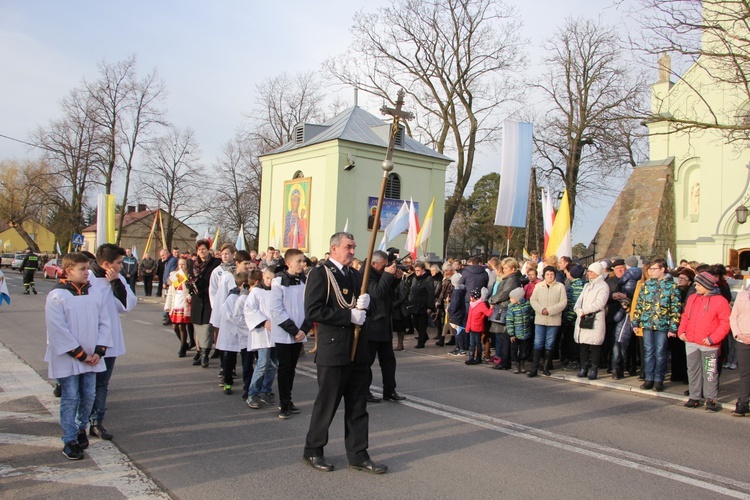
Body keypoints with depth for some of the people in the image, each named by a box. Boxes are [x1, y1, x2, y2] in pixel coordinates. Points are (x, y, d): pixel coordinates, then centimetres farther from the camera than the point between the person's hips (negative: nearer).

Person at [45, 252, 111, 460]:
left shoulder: (94, 294, 3)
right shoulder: (57, 296, -12)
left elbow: (104, 323, 5)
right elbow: (58, 330, -15)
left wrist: (98, 351, -5)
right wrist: (80, 354, -14)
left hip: (91, 358, 5)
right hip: (67, 359, -5)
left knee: (89, 396, 11)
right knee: (70, 398, 1)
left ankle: (81, 427, 34)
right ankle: (70, 441, 12)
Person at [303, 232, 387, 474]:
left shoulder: (355, 275, 15)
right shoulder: (320, 273, -7)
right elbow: (313, 310, -18)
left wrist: (363, 306, -4)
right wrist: (349, 316, -19)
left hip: (357, 350, 7)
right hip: (333, 350, -7)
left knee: (358, 406, 11)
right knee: (327, 403, 5)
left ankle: (358, 455, 21)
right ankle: (313, 451, 23)